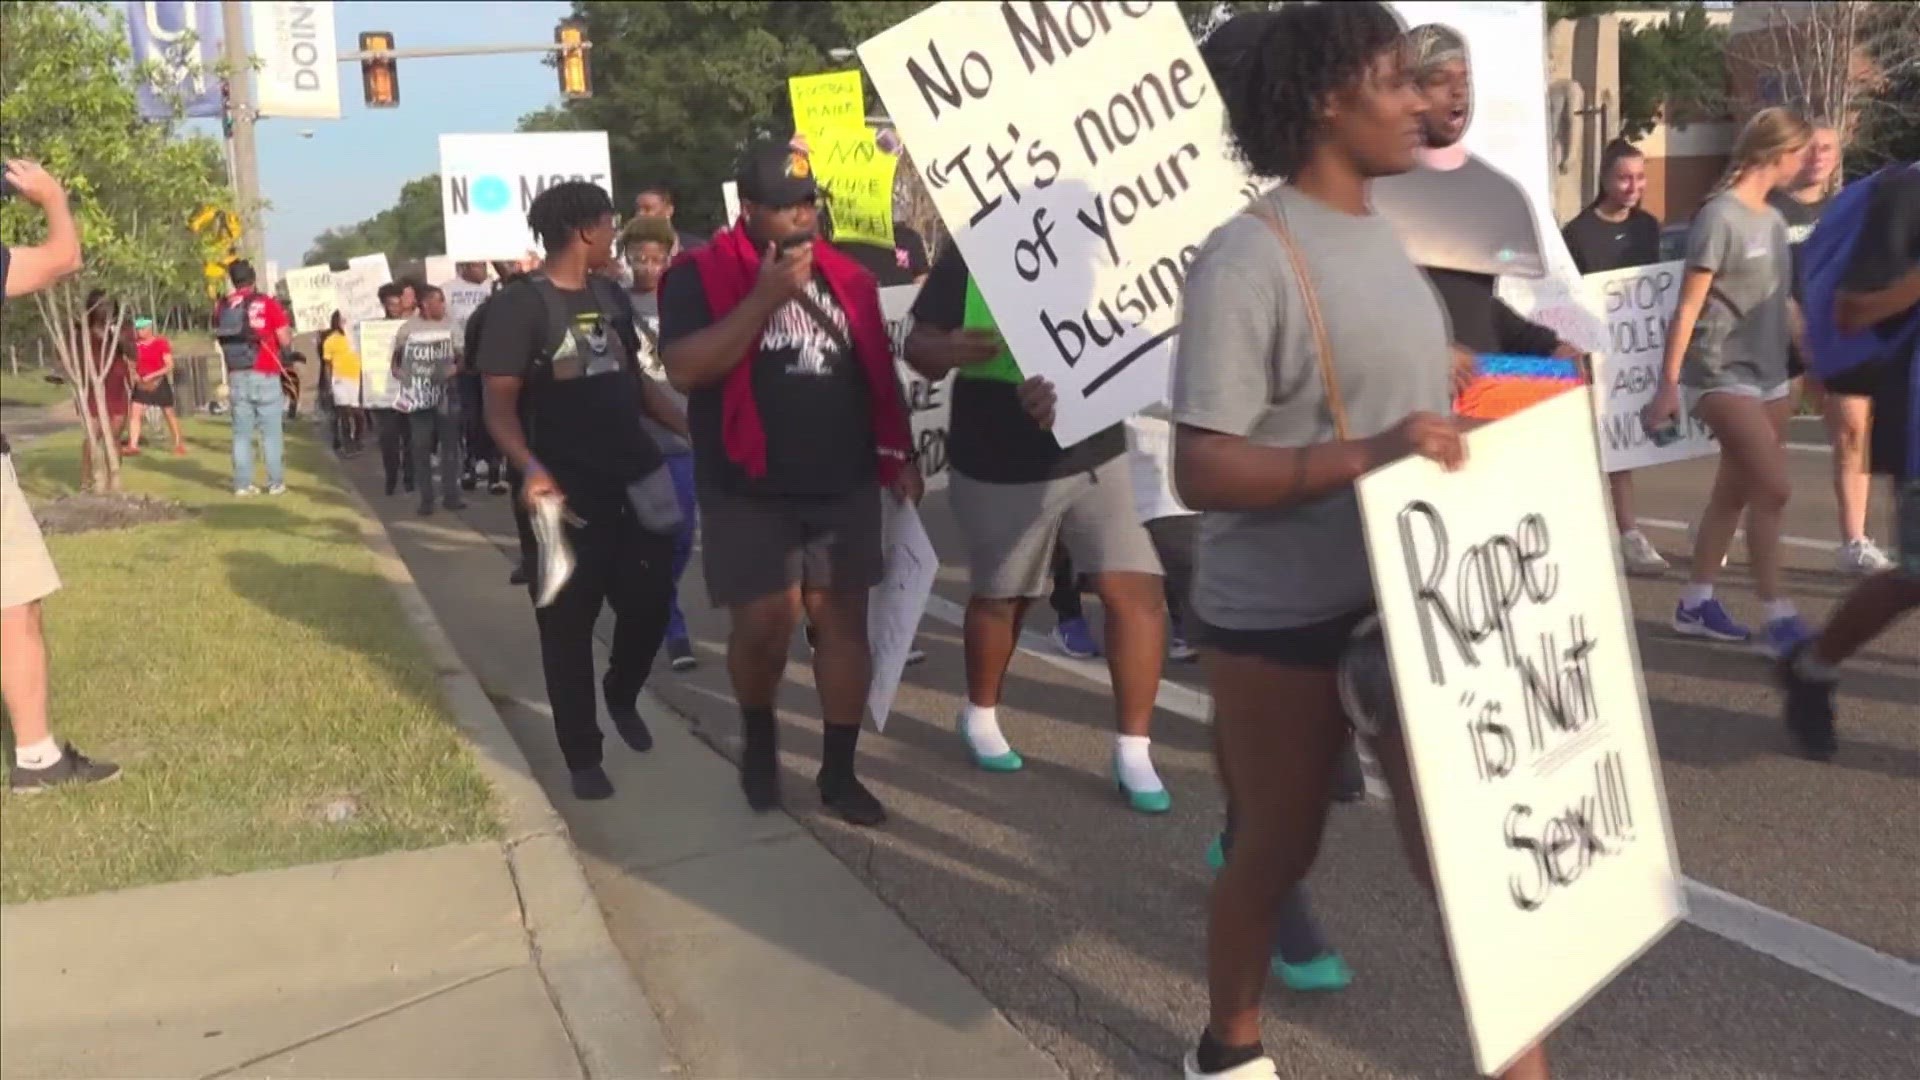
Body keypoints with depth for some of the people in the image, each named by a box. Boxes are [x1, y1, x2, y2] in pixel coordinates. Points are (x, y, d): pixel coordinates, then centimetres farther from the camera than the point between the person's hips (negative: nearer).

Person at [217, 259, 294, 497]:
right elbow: (285, 340, -9)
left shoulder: (223, 307, 5)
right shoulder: (267, 303, -6)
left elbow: (220, 339, 9)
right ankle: (276, 483, 3)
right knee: (271, 432, 3)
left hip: (237, 377, 3)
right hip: (265, 376, -3)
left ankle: (243, 484, 5)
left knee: (241, 433, 7)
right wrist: (287, 327, 11)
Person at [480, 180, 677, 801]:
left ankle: (622, 695, 39)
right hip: (567, 489, -6)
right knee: (568, 622, 4)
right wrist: (529, 468, -30)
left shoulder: (612, 297, 10)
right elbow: (500, 402, -14)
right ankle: (582, 756, 17)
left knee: (650, 602, 8)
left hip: (633, 478, 6)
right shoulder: (518, 305, -10)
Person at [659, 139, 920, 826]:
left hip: (844, 485, 4)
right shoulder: (701, 275, -5)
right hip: (750, 491, -4)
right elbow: (683, 370, -18)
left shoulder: (845, 276, 10)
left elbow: (879, 372, 17)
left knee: (843, 619, 4)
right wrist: (764, 298, -21)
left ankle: (839, 772, 14)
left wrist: (899, 455, 11)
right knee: (764, 624, -3)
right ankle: (758, 737, 27)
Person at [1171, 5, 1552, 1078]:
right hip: (1284, 619, -7)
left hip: (1408, 599, 7)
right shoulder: (1250, 257, -18)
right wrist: (1370, 453, -33)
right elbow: (1203, 470, -24)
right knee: (1278, 849, 12)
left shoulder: (1381, 235, 8)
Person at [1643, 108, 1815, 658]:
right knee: (1773, 487, -12)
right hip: (1722, 373, -8)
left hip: (1769, 374, 8)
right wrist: (1668, 385, -16)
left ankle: (1696, 603, 19)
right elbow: (1687, 308, -14)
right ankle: (1778, 617, -5)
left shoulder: (1772, 219, 12)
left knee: (1735, 490, 10)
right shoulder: (1720, 216, -12)